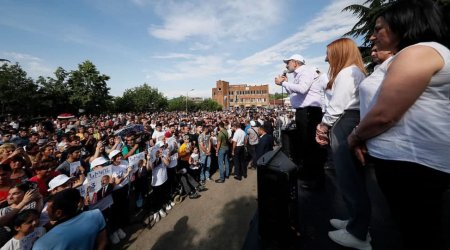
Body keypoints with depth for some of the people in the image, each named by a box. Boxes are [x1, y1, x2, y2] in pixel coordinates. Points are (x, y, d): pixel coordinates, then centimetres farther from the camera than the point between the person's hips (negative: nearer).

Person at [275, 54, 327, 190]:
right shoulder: (298, 75, 21)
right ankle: (306, 173, 32)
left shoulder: (307, 70, -6)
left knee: (311, 144, -5)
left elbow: (302, 89, -23)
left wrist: (282, 82, -13)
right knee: (303, 143, 16)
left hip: (310, 112, -10)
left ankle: (317, 178, 9)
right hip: (302, 112, 10)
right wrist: (286, 83, 13)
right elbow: (294, 93, 21)